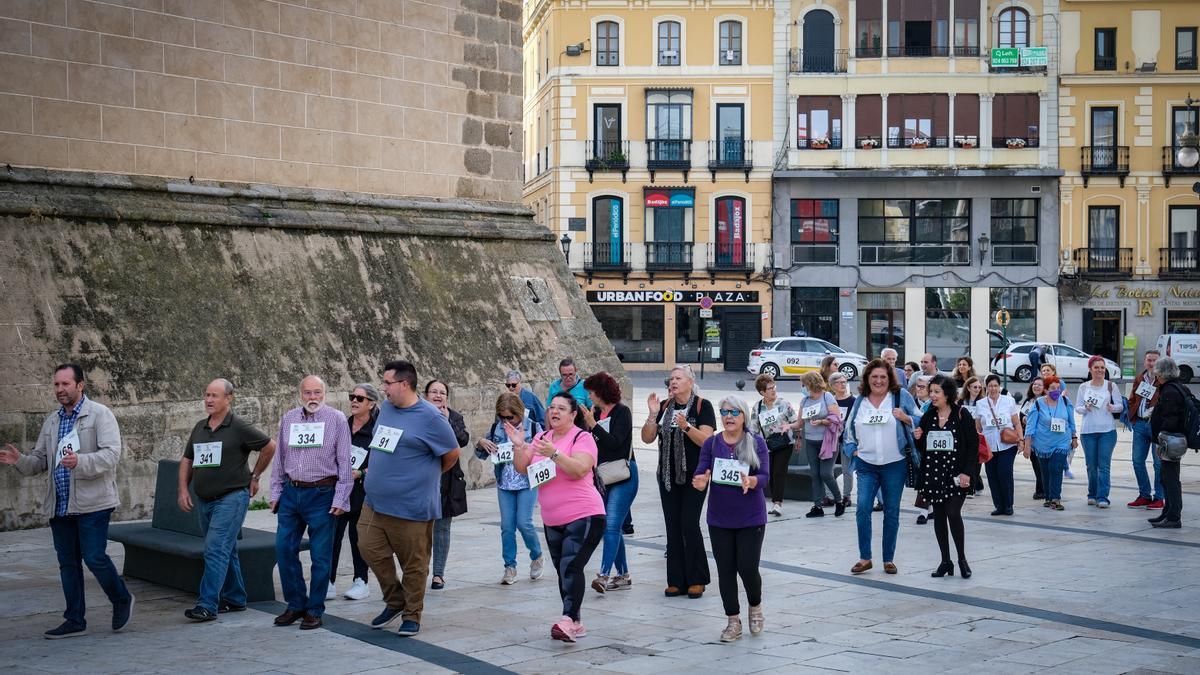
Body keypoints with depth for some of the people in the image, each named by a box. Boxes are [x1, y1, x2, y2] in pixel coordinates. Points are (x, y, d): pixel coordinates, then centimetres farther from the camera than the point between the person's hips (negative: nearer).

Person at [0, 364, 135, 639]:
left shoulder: (100, 415, -6)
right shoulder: (51, 421, 15)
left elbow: (111, 454, -17)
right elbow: (41, 460, 18)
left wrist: (80, 461, -33)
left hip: (92, 503, -7)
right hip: (59, 505, 7)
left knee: (94, 557, -8)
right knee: (68, 563, 10)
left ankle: (122, 601, 16)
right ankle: (75, 621, 18)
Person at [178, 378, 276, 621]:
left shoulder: (239, 428, -9)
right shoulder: (199, 428, 10)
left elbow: (269, 446, -1)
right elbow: (187, 460, 14)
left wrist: (254, 477, 4)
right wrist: (183, 489, 1)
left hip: (231, 498, -7)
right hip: (204, 501, 7)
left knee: (216, 549, -15)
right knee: (226, 551, 16)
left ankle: (208, 605, -17)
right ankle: (235, 599, 26)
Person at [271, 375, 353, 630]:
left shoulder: (336, 420, -4)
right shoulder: (288, 419, 9)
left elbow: (344, 463, -5)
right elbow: (279, 459, 15)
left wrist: (340, 499, -9)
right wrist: (275, 493, 11)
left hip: (321, 494, -4)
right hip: (291, 493, 4)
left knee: (320, 556, 1)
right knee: (284, 549, 4)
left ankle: (315, 610, 12)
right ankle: (296, 604, 18)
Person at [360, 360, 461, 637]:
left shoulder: (430, 417, -13)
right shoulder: (385, 407, 8)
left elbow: (452, 453, -6)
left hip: (411, 507, -7)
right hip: (375, 501, 7)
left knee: (413, 563, 3)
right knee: (370, 548, 5)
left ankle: (412, 615, 18)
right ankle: (395, 601, 24)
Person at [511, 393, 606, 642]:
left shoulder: (582, 438, -8)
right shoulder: (541, 438, 11)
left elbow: (579, 470, -22)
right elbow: (523, 468, 8)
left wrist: (553, 453, -32)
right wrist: (519, 446, -8)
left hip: (583, 517, -7)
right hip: (552, 520, 7)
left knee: (571, 567, -19)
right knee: (563, 571, 10)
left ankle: (568, 621, -26)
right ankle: (575, 624, 17)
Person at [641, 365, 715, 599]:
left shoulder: (702, 406, -5)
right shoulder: (664, 406, 9)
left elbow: (706, 440, -14)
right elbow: (647, 438, 5)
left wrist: (686, 426, -27)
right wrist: (652, 415, -9)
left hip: (693, 476, -5)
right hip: (668, 476, 5)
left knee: (690, 525, -9)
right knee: (673, 527, 5)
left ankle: (696, 580, 2)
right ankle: (677, 581, 10)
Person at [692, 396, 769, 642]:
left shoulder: (757, 442, -3)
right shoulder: (712, 443, 2)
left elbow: (764, 475, -10)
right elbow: (701, 473, -3)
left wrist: (751, 481, -32)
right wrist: (700, 481, -27)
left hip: (751, 518, -2)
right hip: (720, 519, 2)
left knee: (748, 568, -4)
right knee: (725, 570, 5)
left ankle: (755, 607, 26)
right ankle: (733, 621, 18)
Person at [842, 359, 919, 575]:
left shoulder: (901, 396, 0)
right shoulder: (860, 401, 9)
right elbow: (849, 428, 19)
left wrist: (906, 418, -15)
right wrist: (853, 449, 7)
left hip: (894, 464, -2)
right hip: (867, 465, 2)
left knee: (891, 511, 5)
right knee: (863, 508, -11)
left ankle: (889, 559, 16)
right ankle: (865, 558, 0)